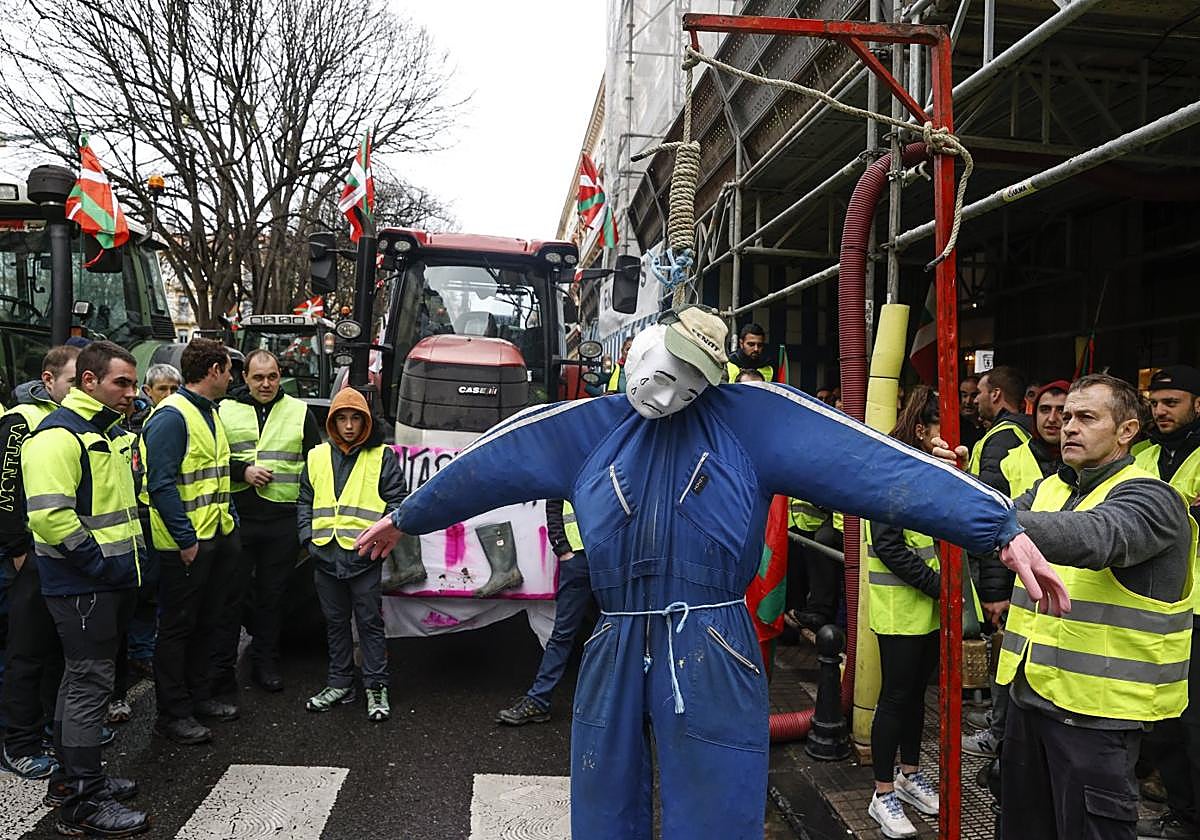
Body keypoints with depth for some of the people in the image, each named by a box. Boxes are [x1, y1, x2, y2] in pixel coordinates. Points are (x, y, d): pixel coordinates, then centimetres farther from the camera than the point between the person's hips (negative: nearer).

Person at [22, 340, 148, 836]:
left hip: (112, 581, 10)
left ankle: (71, 778, 32)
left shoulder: (112, 431, 15)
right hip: (82, 585, -10)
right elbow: (49, 515, -26)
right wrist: (100, 563, -20)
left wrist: (133, 554, 15)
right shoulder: (59, 436, -16)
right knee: (90, 684, -5)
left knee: (83, 679, 18)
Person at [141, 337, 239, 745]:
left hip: (218, 536, 9)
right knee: (177, 627, 2)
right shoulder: (171, 416, -16)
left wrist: (231, 521, 13)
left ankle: (199, 695, 32)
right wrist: (186, 539, -22)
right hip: (186, 543, -9)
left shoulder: (210, 413, 14)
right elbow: (161, 484, -21)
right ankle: (172, 714, 13)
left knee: (205, 622, 18)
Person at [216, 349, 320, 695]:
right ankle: (222, 667, 12)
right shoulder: (225, 411, 6)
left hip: (283, 522, 1)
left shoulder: (299, 412, 8)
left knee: (272, 595, 10)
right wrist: (242, 471, -11)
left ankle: (265, 664, 21)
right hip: (237, 518, -1)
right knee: (232, 594, 3)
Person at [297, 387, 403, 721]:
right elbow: (304, 501, 16)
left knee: (370, 622, 2)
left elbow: (396, 501, 0)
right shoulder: (317, 457, 12)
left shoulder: (383, 457, 1)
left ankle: (376, 688, 11)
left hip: (364, 556, -4)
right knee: (335, 622, 14)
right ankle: (340, 684, 26)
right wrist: (309, 537, 4)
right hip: (325, 556, 4)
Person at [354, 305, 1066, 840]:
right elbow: (490, 464, 17)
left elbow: (869, 461, -11)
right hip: (615, 657, 4)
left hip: (713, 662, -3)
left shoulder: (752, 416, -3)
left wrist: (999, 527, -16)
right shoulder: (585, 428, 7)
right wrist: (406, 519, 29)